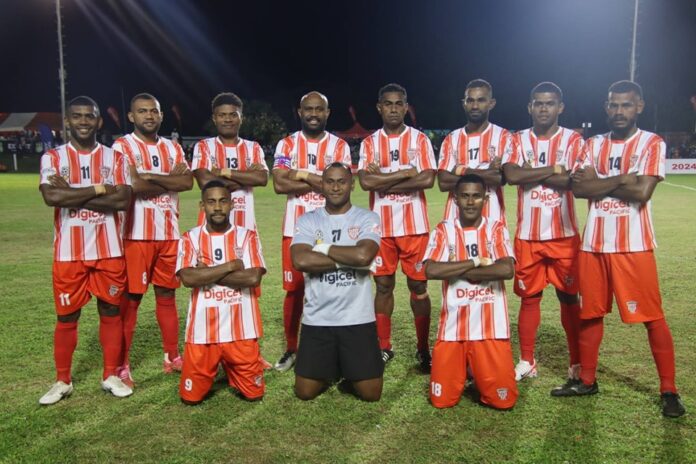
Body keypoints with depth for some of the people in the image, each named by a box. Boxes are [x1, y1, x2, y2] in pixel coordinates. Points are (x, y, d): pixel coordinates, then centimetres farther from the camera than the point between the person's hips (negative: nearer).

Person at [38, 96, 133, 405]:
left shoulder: (114, 157, 4)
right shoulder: (53, 157, 1)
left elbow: (124, 200, -11)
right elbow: (52, 197, -18)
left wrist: (73, 195, -13)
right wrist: (99, 188, -13)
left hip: (109, 251, 1)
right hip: (69, 253, -1)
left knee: (111, 312, 9)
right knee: (66, 317, 8)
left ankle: (111, 375, 23)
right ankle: (62, 381, 23)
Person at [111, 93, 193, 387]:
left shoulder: (173, 148, 13)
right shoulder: (122, 147, -2)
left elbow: (188, 182, -5)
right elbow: (134, 186, -17)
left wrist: (150, 176, -14)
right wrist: (170, 180, -5)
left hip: (169, 233, 5)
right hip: (136, 234, -5)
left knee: (167, 295, 13)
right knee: (130, 299, -1)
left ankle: (172, 357, 24)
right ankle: (122, 366, 8)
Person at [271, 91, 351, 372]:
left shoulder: (339, 146, 4)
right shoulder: (287, 144, 5)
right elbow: (279, 184, -10)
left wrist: (304, 175, -9)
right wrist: (321, 182, -10)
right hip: (295, 228, 1)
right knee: (294, 289, 6)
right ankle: (291, 349, 21)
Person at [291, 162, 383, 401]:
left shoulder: (367, 218, -1)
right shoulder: (307, 220, 2)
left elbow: (363, 255, -20)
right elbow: (300, 260, -15)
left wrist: (324, 248, -10)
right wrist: (348, 260, -16)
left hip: (358, 319, -1)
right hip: (317, 319, 1)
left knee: (371, 393, 2)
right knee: (305, 392, 5)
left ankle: (347, 373, 33)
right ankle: (331, 369, 35)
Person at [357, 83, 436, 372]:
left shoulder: (420, 139, 3)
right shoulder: (369, 143, 6)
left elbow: (428, 179, -12)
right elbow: (366, 182, -9)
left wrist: (384, 182, -10)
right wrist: (407, 173, -10)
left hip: (415, 226, -1)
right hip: (381, 226, 1)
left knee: (418, 285, 4)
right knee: (383, 285, 8)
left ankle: (423, 349, 16)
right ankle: (384, 348, 21)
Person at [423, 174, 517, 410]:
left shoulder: (497, 229, 1)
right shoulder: (443, 230, 1)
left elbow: (507, 270, -17)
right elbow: (431, 270, -16)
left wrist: (457, 271, -14)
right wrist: (476, 262, -14)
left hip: (491, 328, 0)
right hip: (452, 328, 1)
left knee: (503, 399, -3)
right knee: (442, 399, 0)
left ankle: (479, 373, 28)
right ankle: (462, 371, 31)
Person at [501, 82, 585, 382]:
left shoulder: (572, 140, 1)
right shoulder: (518, 140, 6)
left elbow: (575, 180, -16)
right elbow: (511, 175, -14)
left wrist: (530, 174, -10)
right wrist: (553, 169, -11)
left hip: (564, 235, -1)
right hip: (528, 235, 1)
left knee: (569, 298, 8)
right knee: (529, 298, 9)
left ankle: (577, 363, 21)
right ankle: (526, 362, 21)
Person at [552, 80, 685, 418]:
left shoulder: (652, 143, -1)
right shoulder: (593, 144, 11)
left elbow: (642, 192, -16)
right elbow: (579, 188, -4)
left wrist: (597, 182, -7)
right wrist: (620, 179, -13)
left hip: (633, 246, -4)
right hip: (593, 244, 4)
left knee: (652, 317, -1)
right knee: (591, 312, 12)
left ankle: (669, 390, 12)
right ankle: (587, 380, 25)